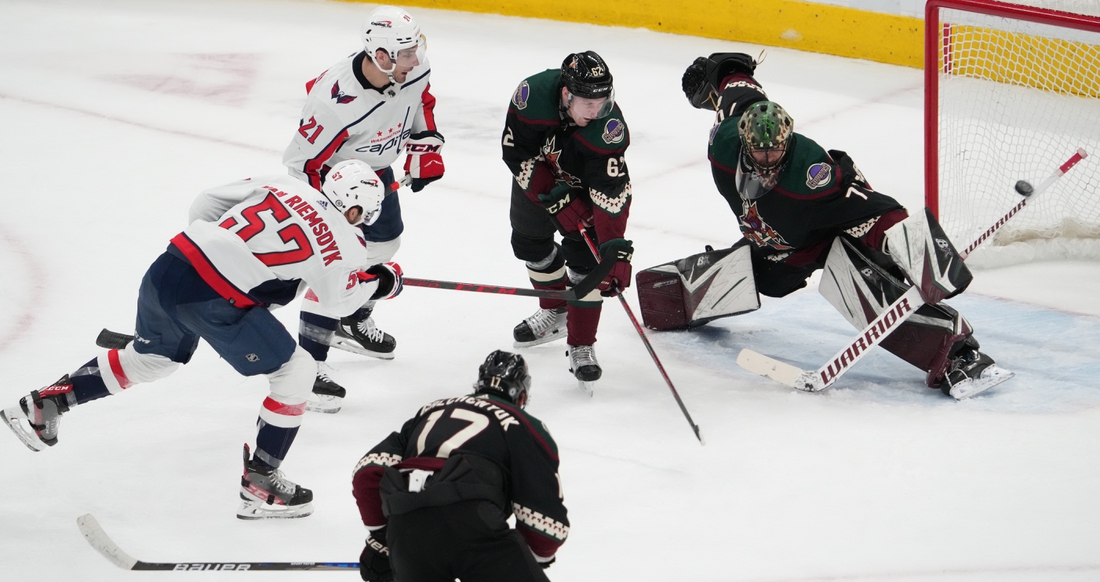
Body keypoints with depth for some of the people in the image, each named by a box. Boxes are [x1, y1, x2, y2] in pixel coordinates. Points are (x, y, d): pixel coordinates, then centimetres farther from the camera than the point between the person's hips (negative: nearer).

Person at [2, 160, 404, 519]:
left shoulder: (282, 186, 13)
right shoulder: (342, 245, -1)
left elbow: (206, 203, 16)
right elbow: (340, 302, 14)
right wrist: (381, 282, 30)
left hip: (168, 269, 7)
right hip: (215, 302, -7)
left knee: (151, 356, 33)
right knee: (296, 373, 8)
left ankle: (43, 404, 38)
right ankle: (259, 484, 11)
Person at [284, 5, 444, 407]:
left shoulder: (415, 70, -22)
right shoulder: (336, 102, -42)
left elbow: (420, 102, 5)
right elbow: (301, 163, -29)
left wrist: (424, 150, 2)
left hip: (377, 168, 8)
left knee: (385, 245, 22)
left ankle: (353, 323, 47)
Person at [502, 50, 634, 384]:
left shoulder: (610, 129, -40)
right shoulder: (532, 95, -37)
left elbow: (610, 197, -38)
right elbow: (516, 151, -24)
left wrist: (617, 254, -43)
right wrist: (558, 200, -27)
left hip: (587, 181, -3)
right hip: (538, 174, 3)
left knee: (584, 257, -12)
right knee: (529, 241, 16)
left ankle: (581, 346, -1)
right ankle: (555, 312, 40)